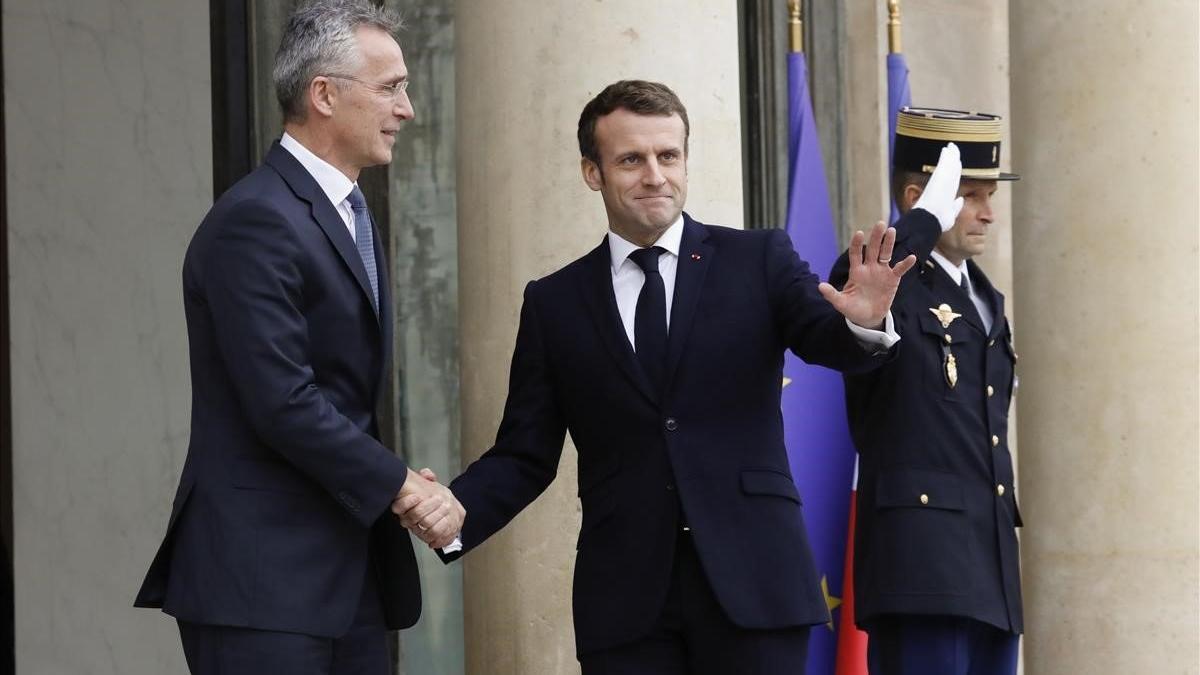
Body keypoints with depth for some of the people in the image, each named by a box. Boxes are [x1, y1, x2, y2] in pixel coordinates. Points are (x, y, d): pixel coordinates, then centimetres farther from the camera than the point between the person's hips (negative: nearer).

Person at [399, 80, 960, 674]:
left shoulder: (759, 261, 6)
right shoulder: (554, 303, 10)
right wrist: (454, 509, -11)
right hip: (626, 600, 1)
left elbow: (831, 342, -8)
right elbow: (523, 457, 9)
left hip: (751, 581, -1)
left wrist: (863, 323, -32)